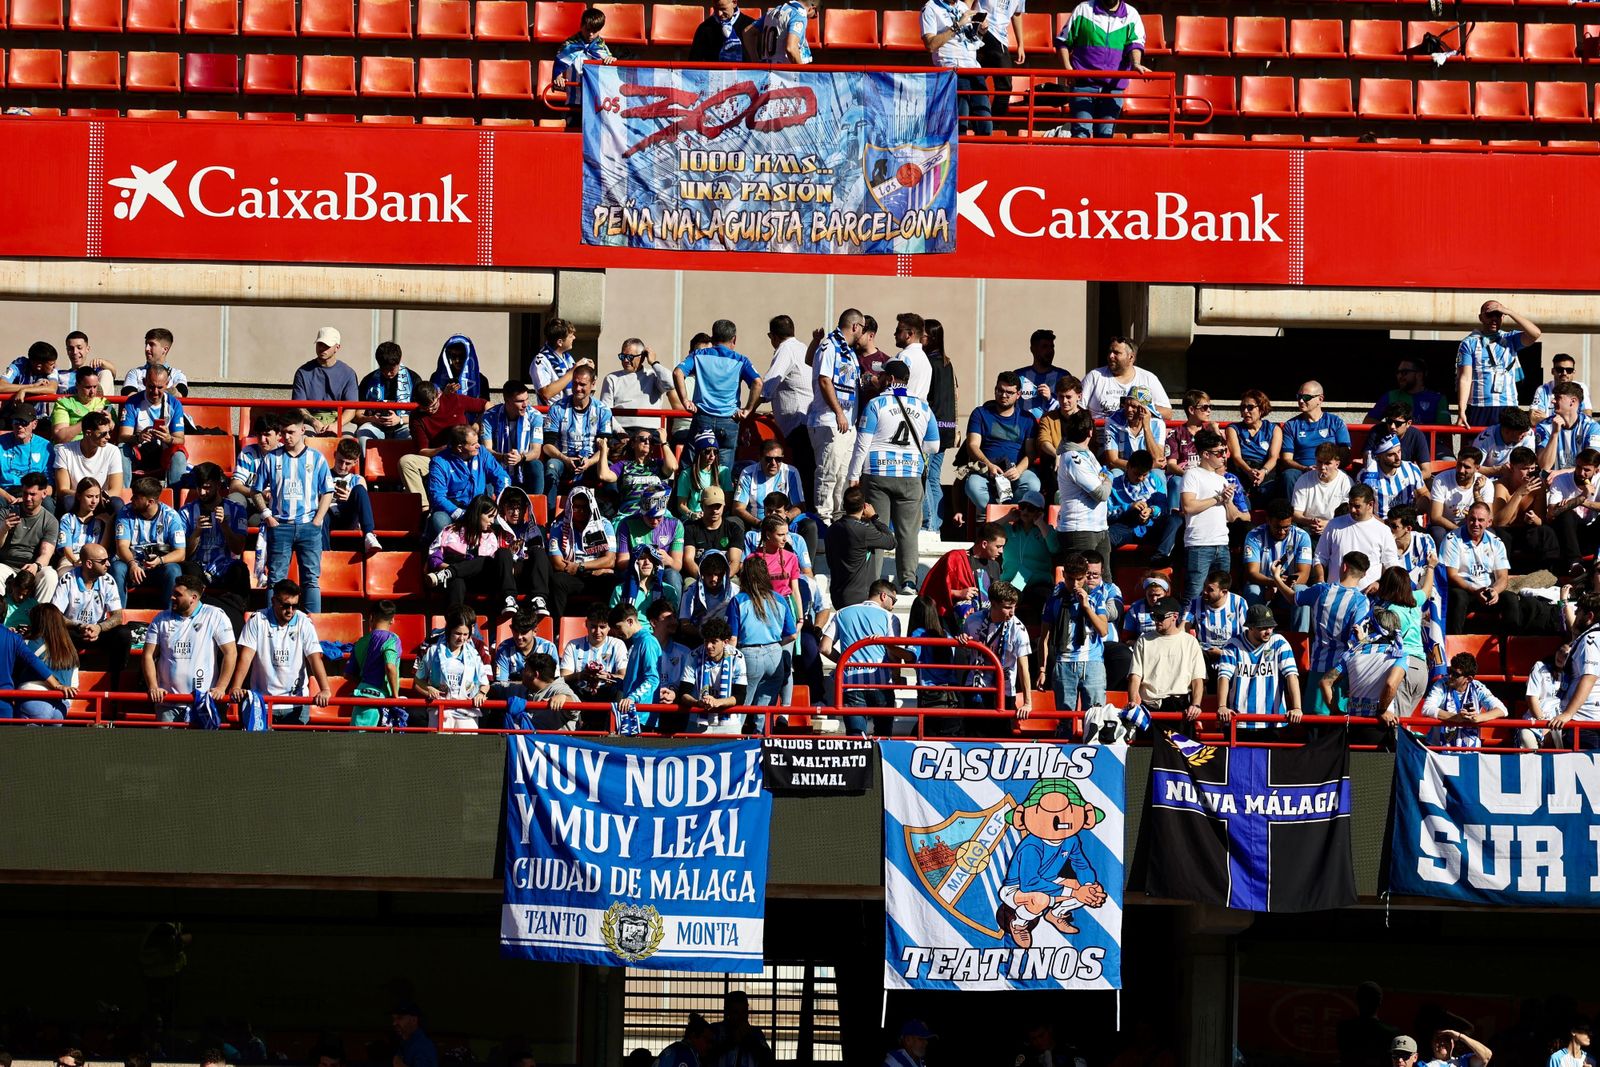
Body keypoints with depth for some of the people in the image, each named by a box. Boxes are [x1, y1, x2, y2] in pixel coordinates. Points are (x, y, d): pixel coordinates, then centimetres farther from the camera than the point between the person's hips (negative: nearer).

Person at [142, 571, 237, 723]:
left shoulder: (215, 616, -1)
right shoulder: (162, 619, 8)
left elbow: (230, 653, -3)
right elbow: (148, 655, 7)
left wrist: (221, 688, -10)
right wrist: (153, 687, -7)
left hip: (203, 699, -3)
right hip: (167, 700, 3)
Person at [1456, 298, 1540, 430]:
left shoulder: (1510, 339, 13)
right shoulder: (1469, 343, 6)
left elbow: (1534, 334, -5)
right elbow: (1465, 378, -2)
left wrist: (1509, 312, -5)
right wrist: (1461, 412, -11)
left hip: (1507, 409, 2)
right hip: (1478, 409, -2)